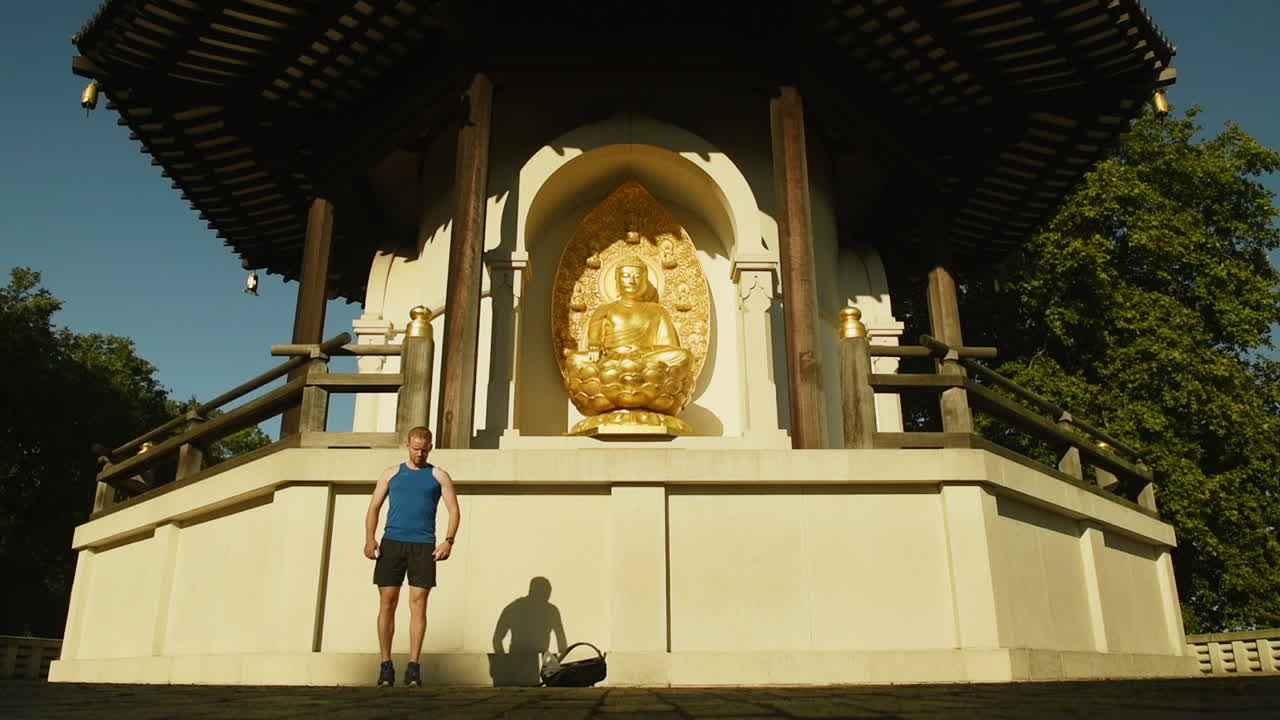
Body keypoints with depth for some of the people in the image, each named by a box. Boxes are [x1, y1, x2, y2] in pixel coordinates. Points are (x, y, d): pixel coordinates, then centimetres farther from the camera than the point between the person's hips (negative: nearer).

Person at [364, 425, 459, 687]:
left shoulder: (439, 476, 12)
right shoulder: (391, 473, 16)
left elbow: (453, 510, 5)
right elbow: (374, 508, 11)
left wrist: (449, 540, -10)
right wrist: (369, 538, -5)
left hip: (423, 546, -1)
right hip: (392, 543, 1)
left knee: (418, 603, -6)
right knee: (387, 603, -1)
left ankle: (414, 666, -4)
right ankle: (386, 665, 6)